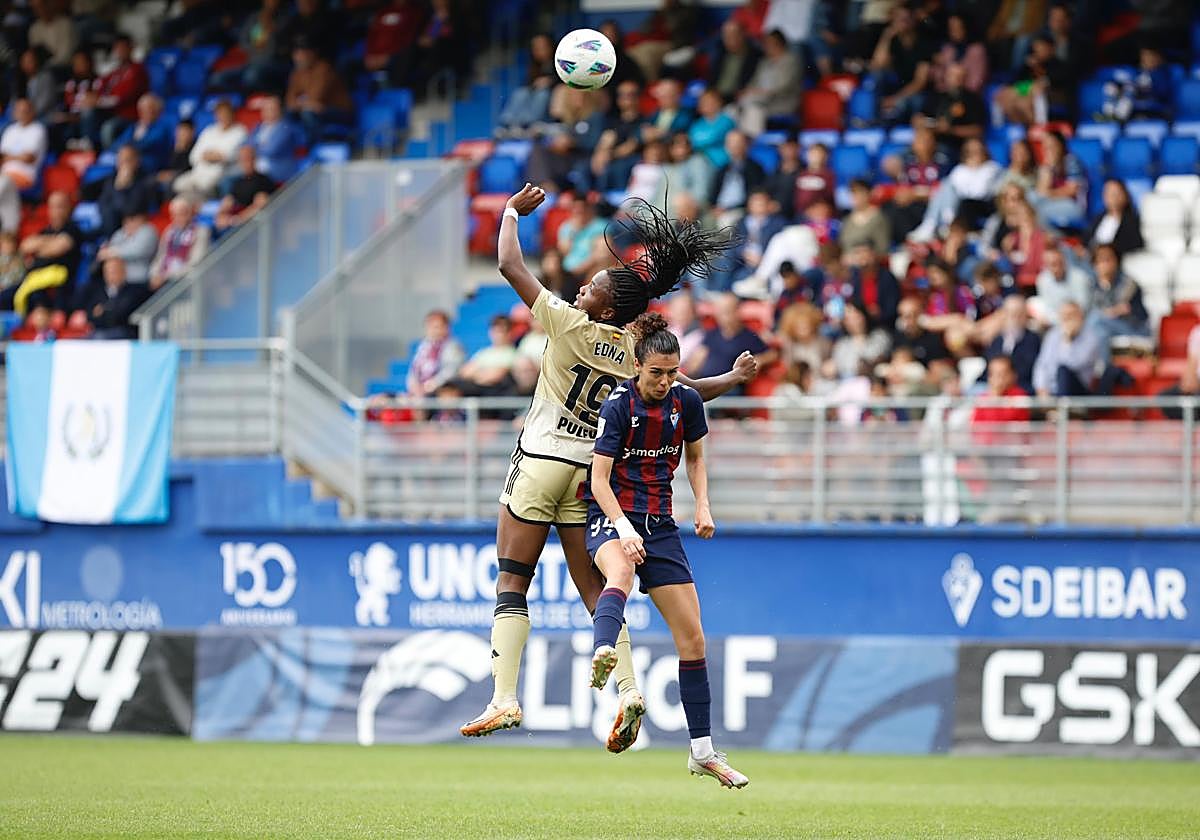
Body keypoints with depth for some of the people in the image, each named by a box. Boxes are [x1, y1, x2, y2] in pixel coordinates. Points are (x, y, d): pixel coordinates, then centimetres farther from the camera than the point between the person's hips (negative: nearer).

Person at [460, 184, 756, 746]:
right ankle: (628, 687, -9)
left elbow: (510, 267, -8)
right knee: (595, 589, 9)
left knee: (512, 583, -2)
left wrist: (512, 212, 8)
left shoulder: (570, 326, -10)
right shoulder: (638, 352, 4)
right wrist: (734, 379, 35)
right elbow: (687, 392, 17)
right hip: (590, 473, 5)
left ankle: (504, 699, -12)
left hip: (541, 462, -5)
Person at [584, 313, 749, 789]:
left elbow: (695, 459, 18)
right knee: (621, 573, -42)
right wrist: (624, 529, -32)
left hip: (660, 524, 5)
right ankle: (602, 655, -71)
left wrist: (703, 506, 1)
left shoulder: (687, 402, 1)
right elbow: (599, 479, -18)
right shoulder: (619, 405, -14)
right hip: (612, 515, -5)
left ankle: (702, 751, 11)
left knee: (692, 637, 2)